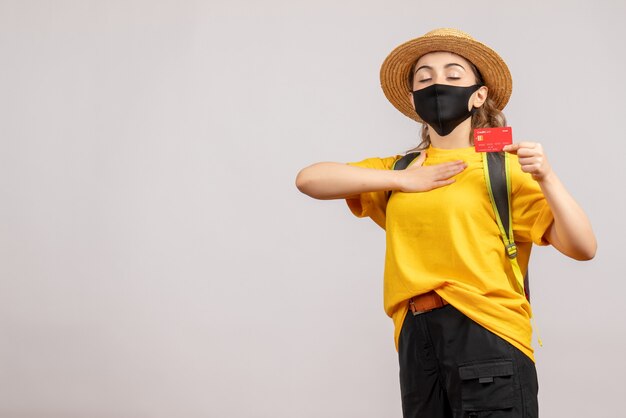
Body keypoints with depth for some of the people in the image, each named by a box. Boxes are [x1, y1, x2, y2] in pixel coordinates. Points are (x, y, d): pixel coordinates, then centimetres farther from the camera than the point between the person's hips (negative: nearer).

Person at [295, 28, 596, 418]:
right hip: (417, 338, 4)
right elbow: (308, 179, 4)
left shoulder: (503, 167, 1)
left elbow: (583, 248, -4)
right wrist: (403, 181, -1)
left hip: (487, 333, -4)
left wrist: (547, 178, -18)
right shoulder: (398, 169, 15)